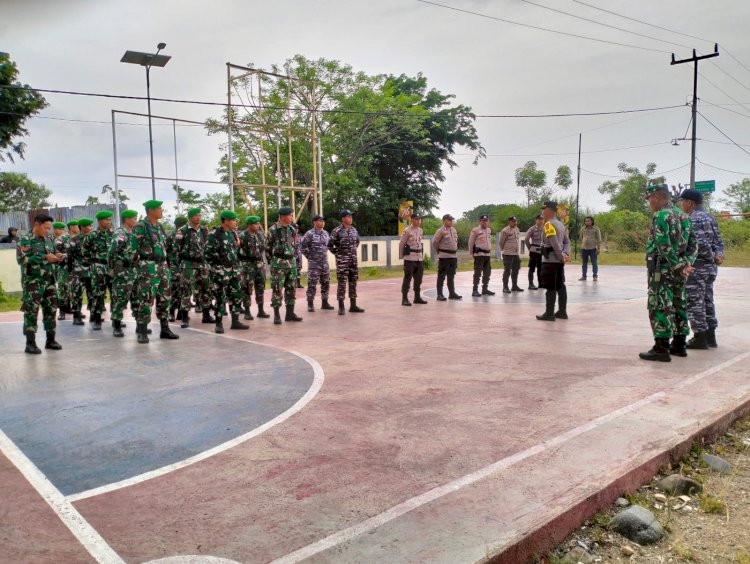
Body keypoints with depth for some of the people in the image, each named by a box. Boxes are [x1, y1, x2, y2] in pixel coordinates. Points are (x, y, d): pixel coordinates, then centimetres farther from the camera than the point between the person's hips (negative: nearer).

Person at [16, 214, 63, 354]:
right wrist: (44, 258, -22)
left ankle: (50, 340, 19)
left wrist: (57, 257, -2)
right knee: (31, 311, -4)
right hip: (33, 282, -6)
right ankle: (30, 343, 1)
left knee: (51, 310, 9)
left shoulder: (48, 240, 12)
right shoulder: (25, 240, -7)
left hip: (49, 281, 6)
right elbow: (21, 259, -18)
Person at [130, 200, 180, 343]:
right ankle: (142, 331, 1)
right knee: (146, 299, -6)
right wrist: (137, 265, -11)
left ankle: (165, 329, 17)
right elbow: (133, 247, -10)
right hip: (148, 267, -8)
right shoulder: (140, 226, -9)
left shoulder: (160, 226, 15)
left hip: (163, 266, 8)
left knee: (165, 298, 9)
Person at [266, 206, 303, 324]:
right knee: (277, 290, -3)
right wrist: (272, 262, 2)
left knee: (291, 289, 8)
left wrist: (293, 259, 15)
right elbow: (268, 248, -2)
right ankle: (276, 315, 3)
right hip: (278, 264, -6)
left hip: (292, 262, 6)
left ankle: (290, 313, 17)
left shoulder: (292, 229, 10)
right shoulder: (273, 230, -8)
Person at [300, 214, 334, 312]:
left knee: (326, 282, 8)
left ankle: (325, 303, 18)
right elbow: (303, 247, -8)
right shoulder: (309, 234, -10)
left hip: (324, 262, 6)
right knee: (312, 283, -5)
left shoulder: (326, 233, 9)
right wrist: (310, 256, -3)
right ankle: (310, 304, 1)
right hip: (314, 263, -6)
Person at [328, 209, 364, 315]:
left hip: (353, 259, 6)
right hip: (342, 261, -6)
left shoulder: (354, 230, 8)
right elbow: (330, 245, -7)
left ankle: (353, 306, 14)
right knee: (342, 283, -4)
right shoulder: (337, 231, -10)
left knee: (353, 282, 8)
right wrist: (337, 253, -3)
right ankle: (341, 307, 1)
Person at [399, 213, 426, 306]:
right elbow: (401, 244, -3)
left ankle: (417, 297, 21)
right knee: (407, 278, -4)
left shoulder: (420, 230, 11)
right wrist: (402, 255, 4)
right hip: (410, 258, -7)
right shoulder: (407, 231, -9)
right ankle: (404, 299, 0)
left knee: (418, 278, 11)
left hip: (419, 258, 7)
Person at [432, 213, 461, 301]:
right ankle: (439, 295, 2)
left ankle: (452, 293, 21)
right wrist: (439, 251, 0)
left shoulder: (454, 230, 11)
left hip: (453, 256, 7)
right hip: (444, 257, -7)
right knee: (441, 276, -2)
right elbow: (434, 242, -11)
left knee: (451, 276, 14)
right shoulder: (440, 231, -12)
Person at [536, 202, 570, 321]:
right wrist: (565, 254, 0)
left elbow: (555, 243, -20)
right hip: (559, 261, 9)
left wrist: (561, 256, -12)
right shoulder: (561, 224, 15)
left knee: (550, 287, -5)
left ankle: (549, 314, -1)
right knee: (560, 285, 12)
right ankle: (562, 312, 17)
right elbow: (567, 241, 12)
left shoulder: (549, 224, -13)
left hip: (550, 260, -9)